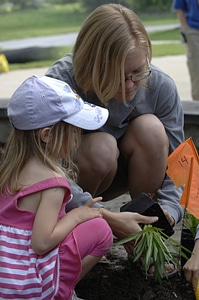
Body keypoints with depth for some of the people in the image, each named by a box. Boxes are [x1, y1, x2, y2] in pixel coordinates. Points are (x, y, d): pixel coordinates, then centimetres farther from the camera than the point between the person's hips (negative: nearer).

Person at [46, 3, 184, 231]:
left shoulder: (161, 87, -20)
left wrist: (167, 210, -34)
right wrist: (105, 217, -44)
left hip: (123, 174, 3)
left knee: (151, 129, -27)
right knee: (102, 146, -35)